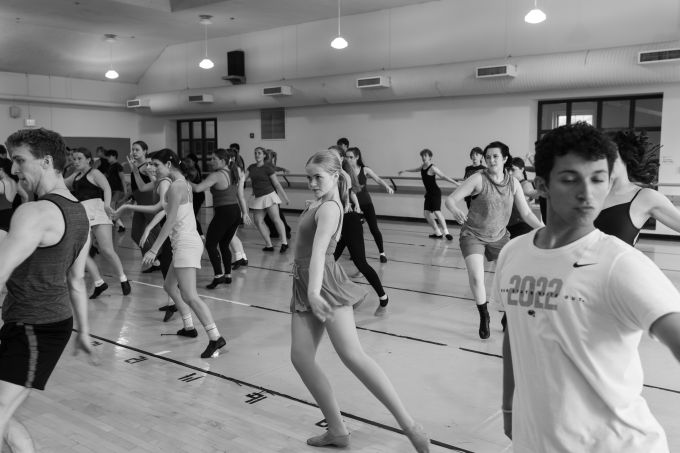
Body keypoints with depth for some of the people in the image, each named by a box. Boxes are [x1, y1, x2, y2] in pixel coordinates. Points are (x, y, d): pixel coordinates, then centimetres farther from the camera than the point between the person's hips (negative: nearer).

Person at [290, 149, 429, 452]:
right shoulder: (319, 202, 14)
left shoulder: (328, 208, -14)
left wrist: (314, 292, -39)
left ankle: (410, 427, -15)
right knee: (300, 357, 1)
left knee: (352, 355, -18)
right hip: (305, 285, 10)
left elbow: (319, 251, -29)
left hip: (325, 283, -10)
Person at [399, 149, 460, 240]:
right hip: (429, 193, 8)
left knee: (437, 211, -20)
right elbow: (415, 169, 31)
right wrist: (405, 171, 44)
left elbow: (444, 176, -21)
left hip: (435, 192, -8)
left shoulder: (432, 168, -15)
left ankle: (446, 232, -15)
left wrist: (455, 183, -28)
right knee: (426, 213, 2)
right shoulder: (423, 166, 9)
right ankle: (438, 233, 7)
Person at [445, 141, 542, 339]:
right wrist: (455, 211, -39)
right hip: (473, 235, -3)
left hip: (499, 236, 4)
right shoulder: (478, 179, -15)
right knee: (476, 277, -18)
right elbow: (451, 199, -17)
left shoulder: (513, 183, -4)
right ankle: (484, 317, 7)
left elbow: (526, 213, -1)